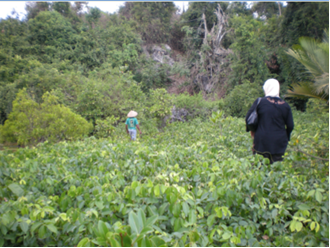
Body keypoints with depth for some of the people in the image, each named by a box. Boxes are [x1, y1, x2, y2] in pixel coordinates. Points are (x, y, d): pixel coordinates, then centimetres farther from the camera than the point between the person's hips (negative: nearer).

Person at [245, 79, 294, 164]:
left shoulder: (260, 102, -6)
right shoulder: (285, 105, 0)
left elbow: (248, 118, -4)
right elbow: (290, 126, 2)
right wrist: (286, 137, 19)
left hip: (261, 141, -1)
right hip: (279, 143, 2)